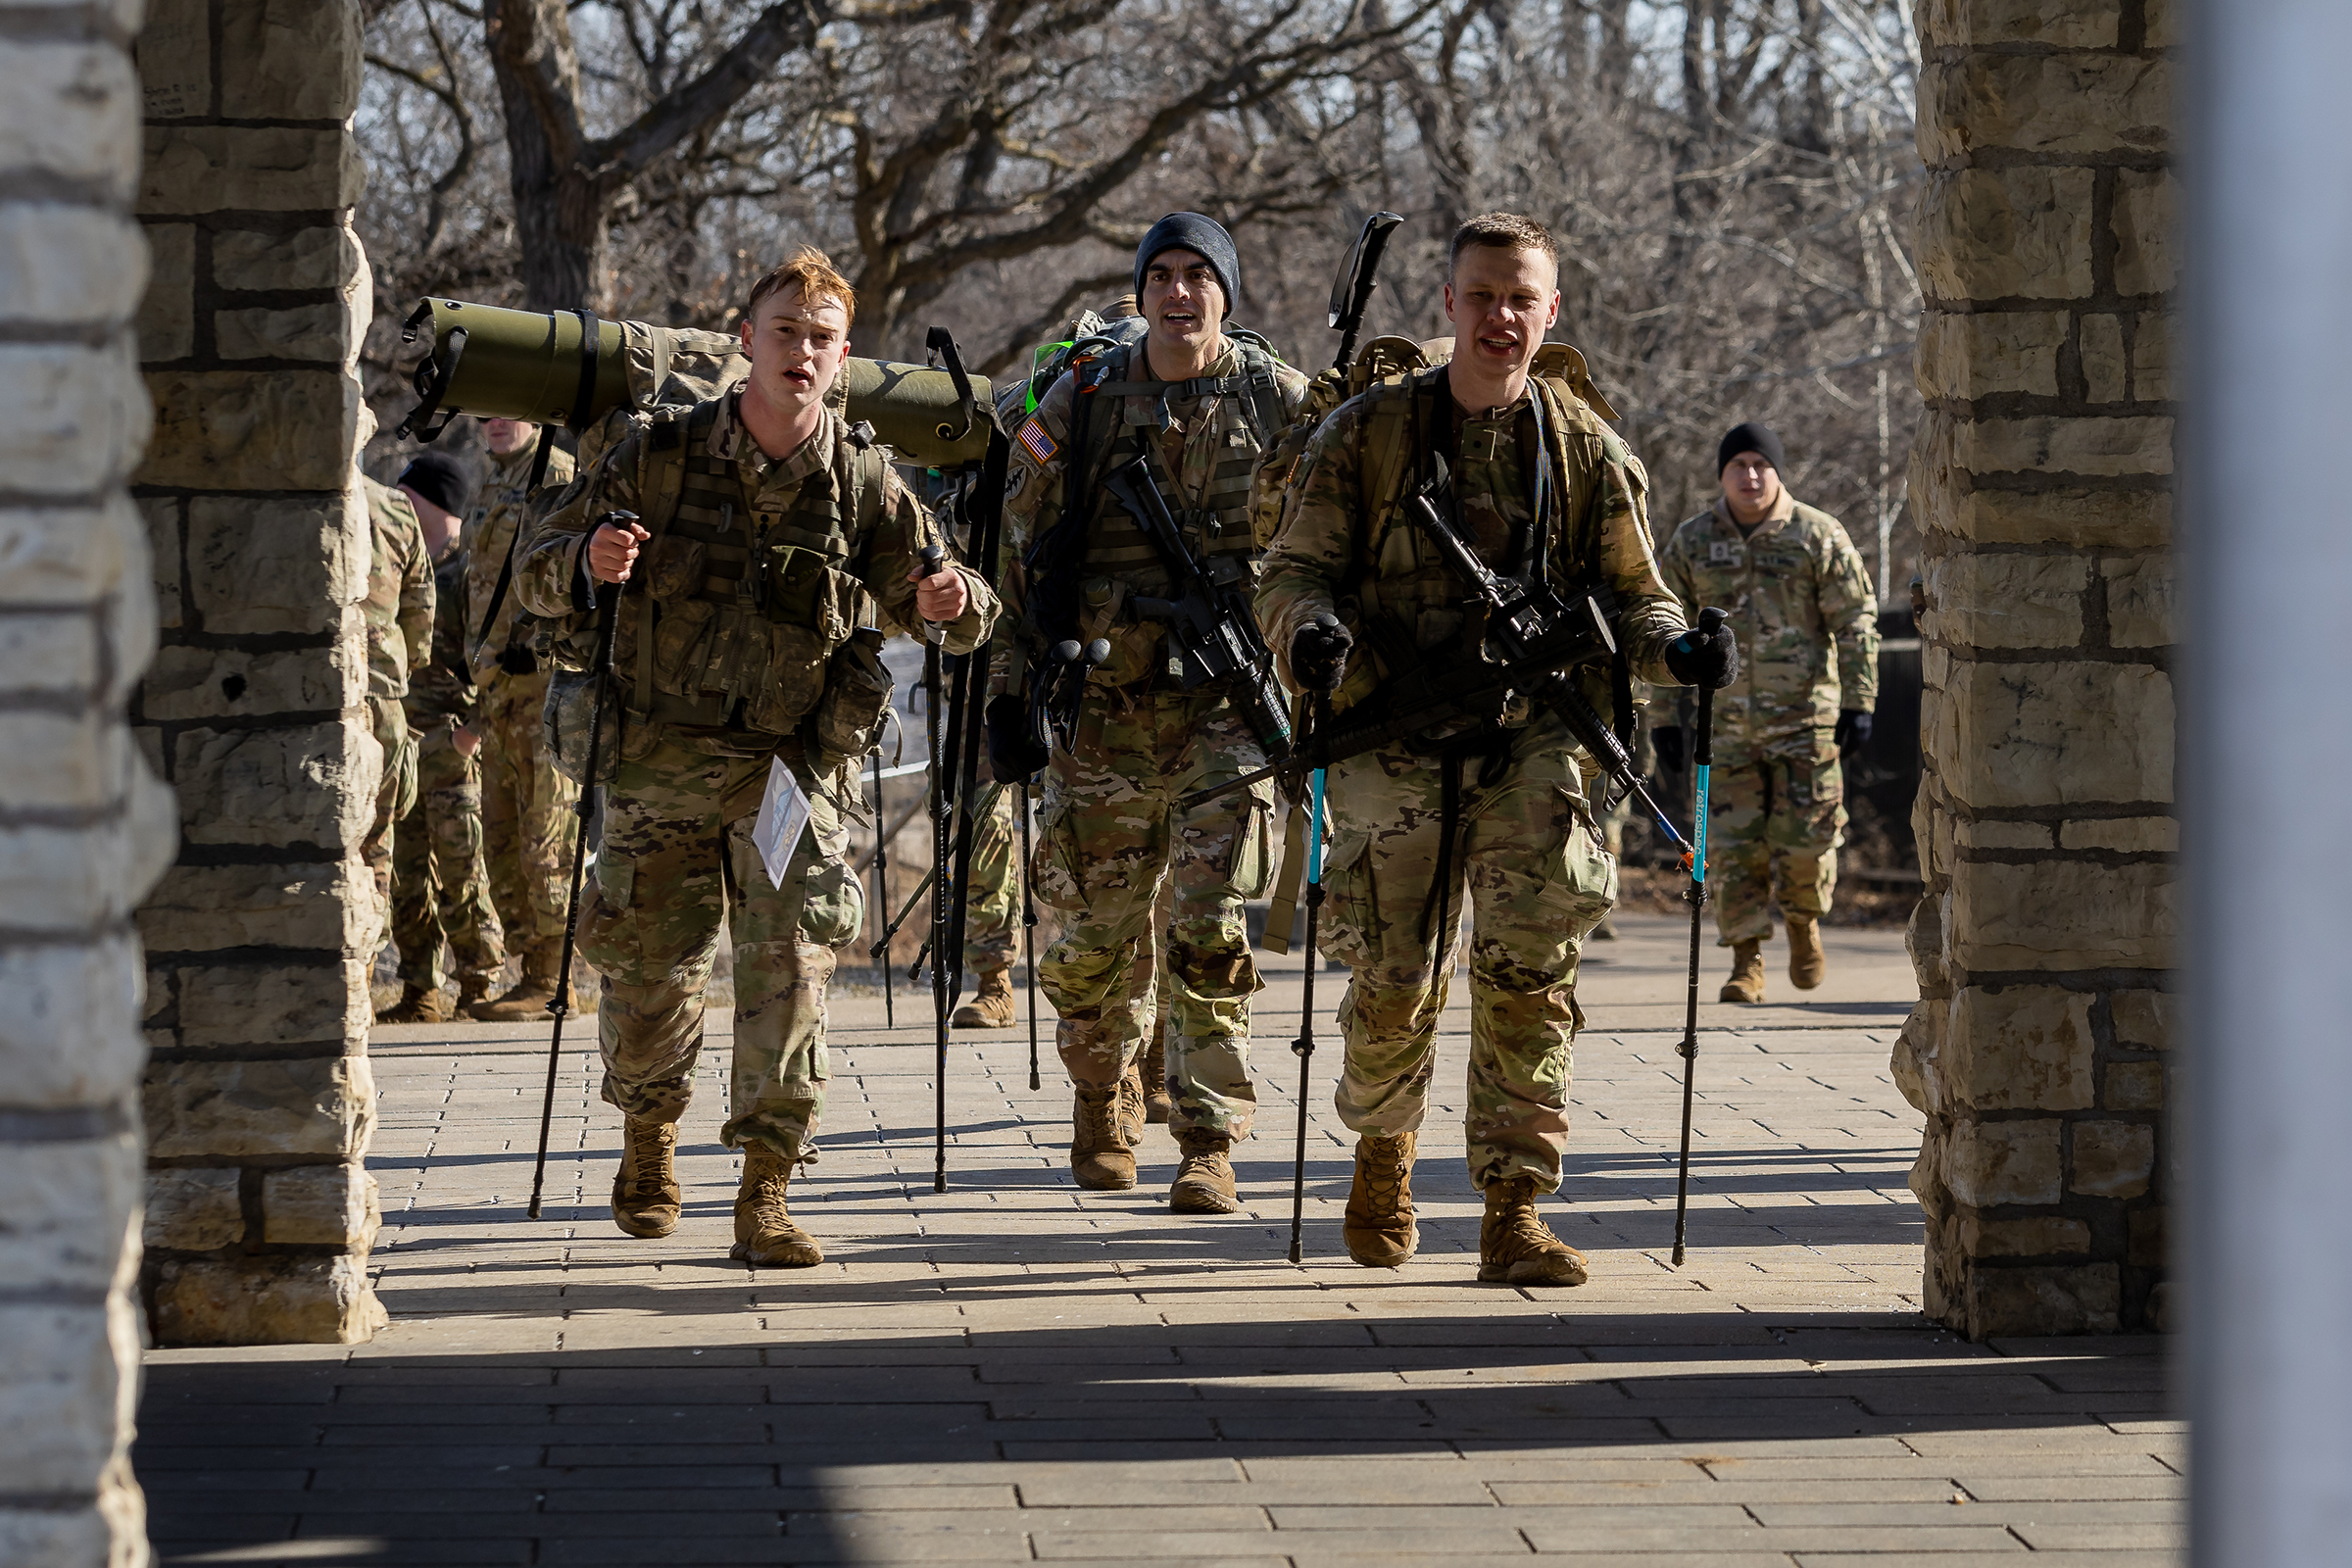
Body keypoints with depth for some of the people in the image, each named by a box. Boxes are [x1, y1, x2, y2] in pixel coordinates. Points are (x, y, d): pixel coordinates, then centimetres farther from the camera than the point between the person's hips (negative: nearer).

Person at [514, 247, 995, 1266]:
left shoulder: (863, 483, -3)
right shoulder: (656, 456, -5)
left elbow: (955, 619, 3)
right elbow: (535, 578, 0)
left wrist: (951, 601, -22)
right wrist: (588, 561, -24)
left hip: (794, 761, 0)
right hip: (658, 758, 1)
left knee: (790, 962, -14)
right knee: (647, 971, 8)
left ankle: (766, 1193, -8)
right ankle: (647, 1136, 37)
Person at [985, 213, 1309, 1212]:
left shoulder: (1280, 401, 3)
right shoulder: (1077, 405, 3)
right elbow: (1023, 559, 7)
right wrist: (1011, 691, 4)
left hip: (1230, 705, -1)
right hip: (1104, 705, 1)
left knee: (1211, 932, -10)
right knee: (1092, 932, 7)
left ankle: (1208, 1145, -5)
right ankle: (1103, 1097, 34)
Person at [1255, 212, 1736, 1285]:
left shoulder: (1586, 450, 6)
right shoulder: (1368, 434, 2)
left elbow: (1629, 591, 11)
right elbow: (1291, 571, 2)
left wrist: (1672, 648, -12)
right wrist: (1311, 629, -21)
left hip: (1531, 742, 1)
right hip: (1392, 743, 0)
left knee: (1529, 973, -11)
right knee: (1393, 984, 3)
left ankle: (1514, 1212, -6)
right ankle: (1383, 1143, 34)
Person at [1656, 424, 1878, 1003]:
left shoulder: (1818, 537, -1)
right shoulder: (1691, 543, 5)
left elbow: (1856, 622, 1)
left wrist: (1858, 703, -6)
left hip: (1804, 715, -2)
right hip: (1726, 719, 2)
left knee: (1804, 837, -2)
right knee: (1733, 845, -1)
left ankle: (1804, 923, 26)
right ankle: (1746, 963, 7)